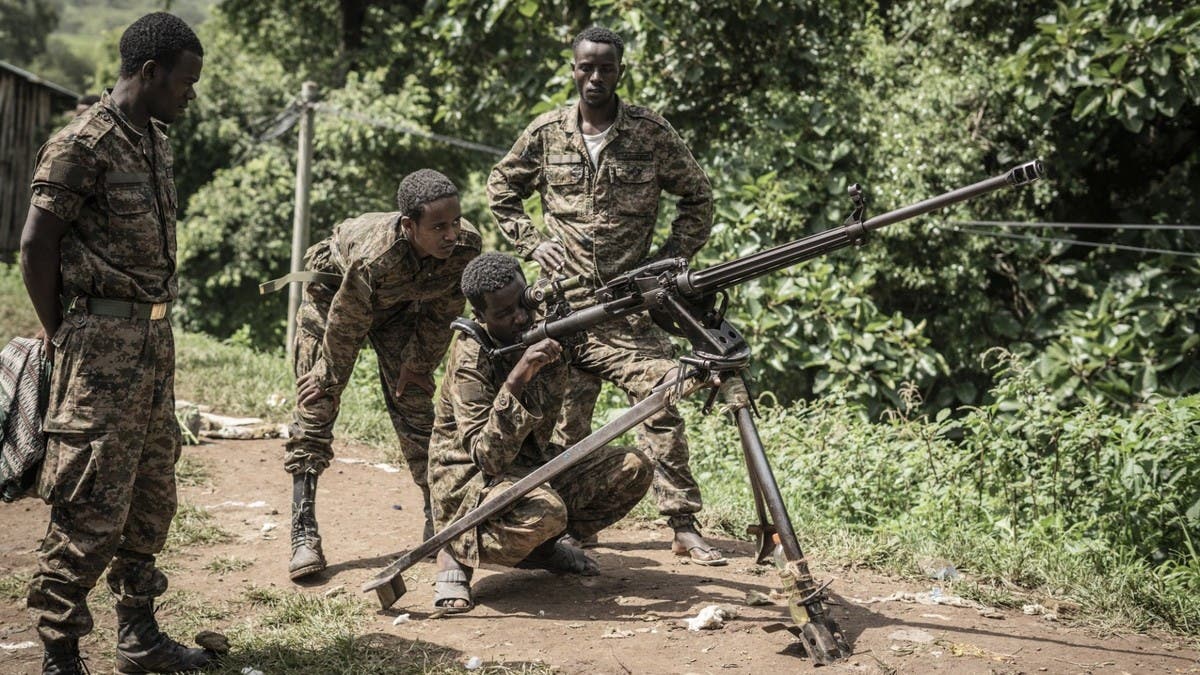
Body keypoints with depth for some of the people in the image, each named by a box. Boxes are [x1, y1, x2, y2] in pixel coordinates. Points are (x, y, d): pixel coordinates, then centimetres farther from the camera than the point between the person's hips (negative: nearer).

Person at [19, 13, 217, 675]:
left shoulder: (154, 141, 13)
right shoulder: (82, 143, -14)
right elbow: (36, 246, -12)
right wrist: (60, 333, -5)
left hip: (154, 336, 9)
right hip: (102, 345, -9)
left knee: (151, 497, 15)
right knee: (91, 507, -5)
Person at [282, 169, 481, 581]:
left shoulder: (468, 245, -32)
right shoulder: (373, 257, -44)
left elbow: (442, 311, -13)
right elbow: (346, 323, -26)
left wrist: (419, 363, -5)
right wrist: (331, 377, -11)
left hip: (398, 303, 4)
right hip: (335, 292, -4)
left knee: (416, 407, 1)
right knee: (314, 408, -9)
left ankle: (438, 522, 10)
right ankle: (304, 535, -6)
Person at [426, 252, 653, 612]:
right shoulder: (470, 359, -23)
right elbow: (490, 457, -32)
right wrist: (515, 382, -43)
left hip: (532, 462, 7)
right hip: (470, 478, -7)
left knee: (633, 467, -10)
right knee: (545, 512, -38)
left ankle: (543, 547, 7)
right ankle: (458, 551, -8)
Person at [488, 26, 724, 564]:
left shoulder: (652, 133, 0)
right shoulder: (546, 133, 4)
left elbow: (698, 200, 8)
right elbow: (501, 191, 18)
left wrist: (668, 260, -2)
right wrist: (533, 244, 4)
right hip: (563, 298, 2)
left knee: (661, 402, -14)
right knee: (566, 419, 4)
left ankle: (683, 526, -9)